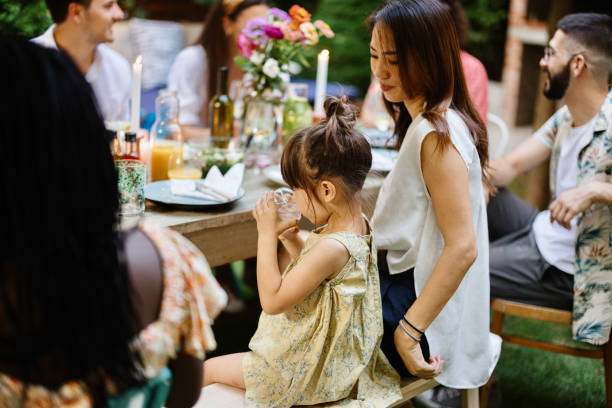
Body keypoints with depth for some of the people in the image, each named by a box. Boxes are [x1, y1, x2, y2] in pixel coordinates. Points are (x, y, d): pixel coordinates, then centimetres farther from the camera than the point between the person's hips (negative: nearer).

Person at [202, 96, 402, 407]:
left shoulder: (332, 247, -35)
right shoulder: (358, 224, -4)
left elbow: (272, 300, -28)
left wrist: (267, 235, -23)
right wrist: (290, 236, -1)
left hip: (307, 374, -10)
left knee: (209, 370, 4)